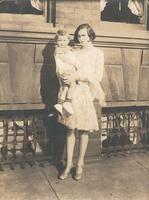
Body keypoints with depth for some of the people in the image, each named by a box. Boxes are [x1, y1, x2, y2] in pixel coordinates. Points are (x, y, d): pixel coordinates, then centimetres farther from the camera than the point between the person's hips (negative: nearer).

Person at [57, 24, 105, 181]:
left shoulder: (98, 53, 4)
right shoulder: (75, 53, 12)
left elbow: (98, 77, -5)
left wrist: (78, 76, -14)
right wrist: (87, 76, -9)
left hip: (87, 94, -2)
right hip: (72, 93, 2)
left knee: (83, 130, 5)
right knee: (70, 129, 4)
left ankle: (80, 163, 20)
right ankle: (69, 163, 15)